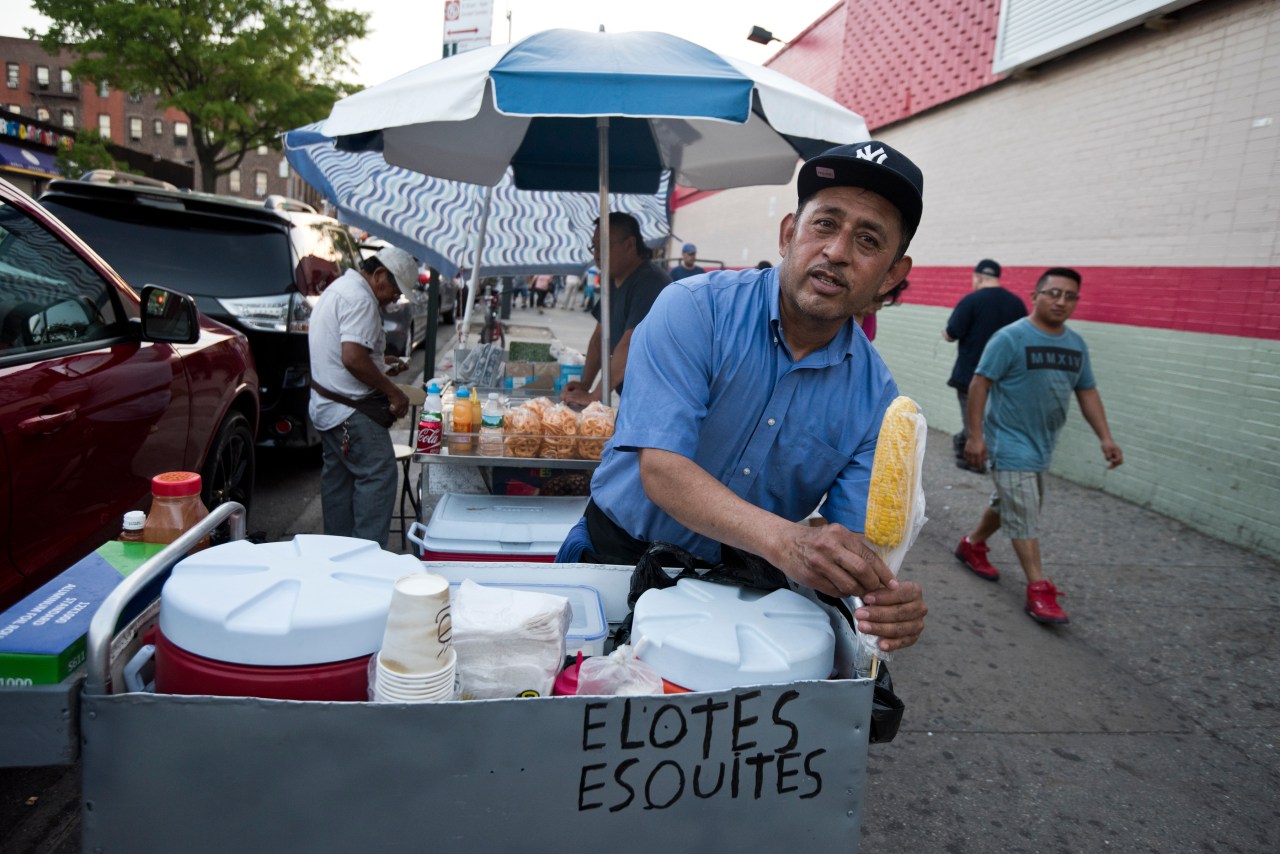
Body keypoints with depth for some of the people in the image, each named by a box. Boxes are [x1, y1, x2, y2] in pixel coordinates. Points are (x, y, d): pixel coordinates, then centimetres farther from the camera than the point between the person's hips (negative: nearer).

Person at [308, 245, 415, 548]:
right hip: (351, 412, -11)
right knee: (379, 475, -8)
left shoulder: (337, 288, 17)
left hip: (326, 406, 11)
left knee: (337, 477, 15)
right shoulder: (360, 299, -18)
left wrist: (381, 362, 17)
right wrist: (392, 391, -18)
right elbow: (353, 358, -27)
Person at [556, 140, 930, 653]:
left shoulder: (875, 396, -3)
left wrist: (888, 598, -31)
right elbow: (661, 470, -25)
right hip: (623, 553, -3)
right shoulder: (696, 309, -15)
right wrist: (784, 540, -40)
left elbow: (852, 535, -7)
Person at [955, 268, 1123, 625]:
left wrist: (1105, 437, 6)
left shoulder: (1076, 344, 7)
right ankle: (1038, 589, -1)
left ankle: (973, 545, 41)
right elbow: (980, 384, -15)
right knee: (1024, 517, -6)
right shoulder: (1010, 338, -15)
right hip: (1011, 443, -7)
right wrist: (975, 435, -19)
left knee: (1009, 503, 20)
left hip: (1042, 444, 8)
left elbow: (1087, 392, 14)